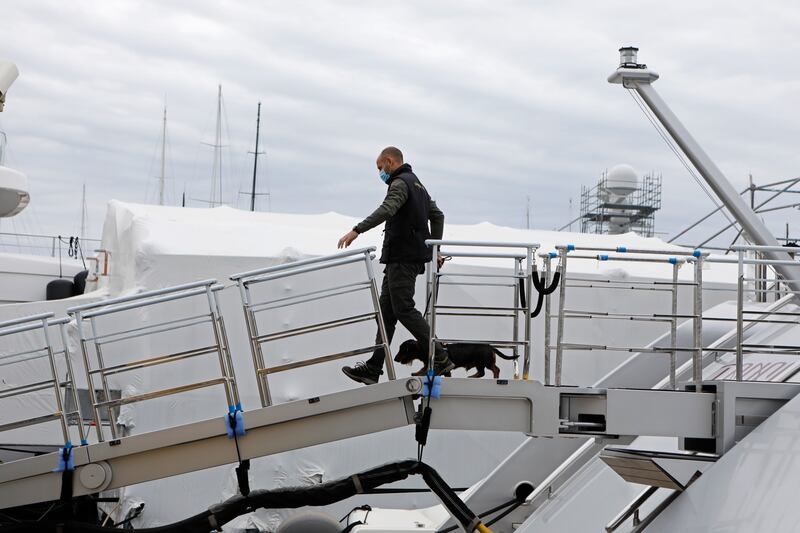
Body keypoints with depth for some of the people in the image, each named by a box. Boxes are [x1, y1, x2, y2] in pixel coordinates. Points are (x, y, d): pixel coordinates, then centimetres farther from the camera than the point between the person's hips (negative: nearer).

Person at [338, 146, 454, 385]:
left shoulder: (400, 182, -10)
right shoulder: (417, 184, 23)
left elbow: (386, 210, -27)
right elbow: (437, 215, 28)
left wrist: (357, 230, -33)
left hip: (402, 257, -10)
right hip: (415, 254, 10)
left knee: (403, 308, -10)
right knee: (386, 310, 8)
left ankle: (440, 358, -11)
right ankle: (373, 368, 7)